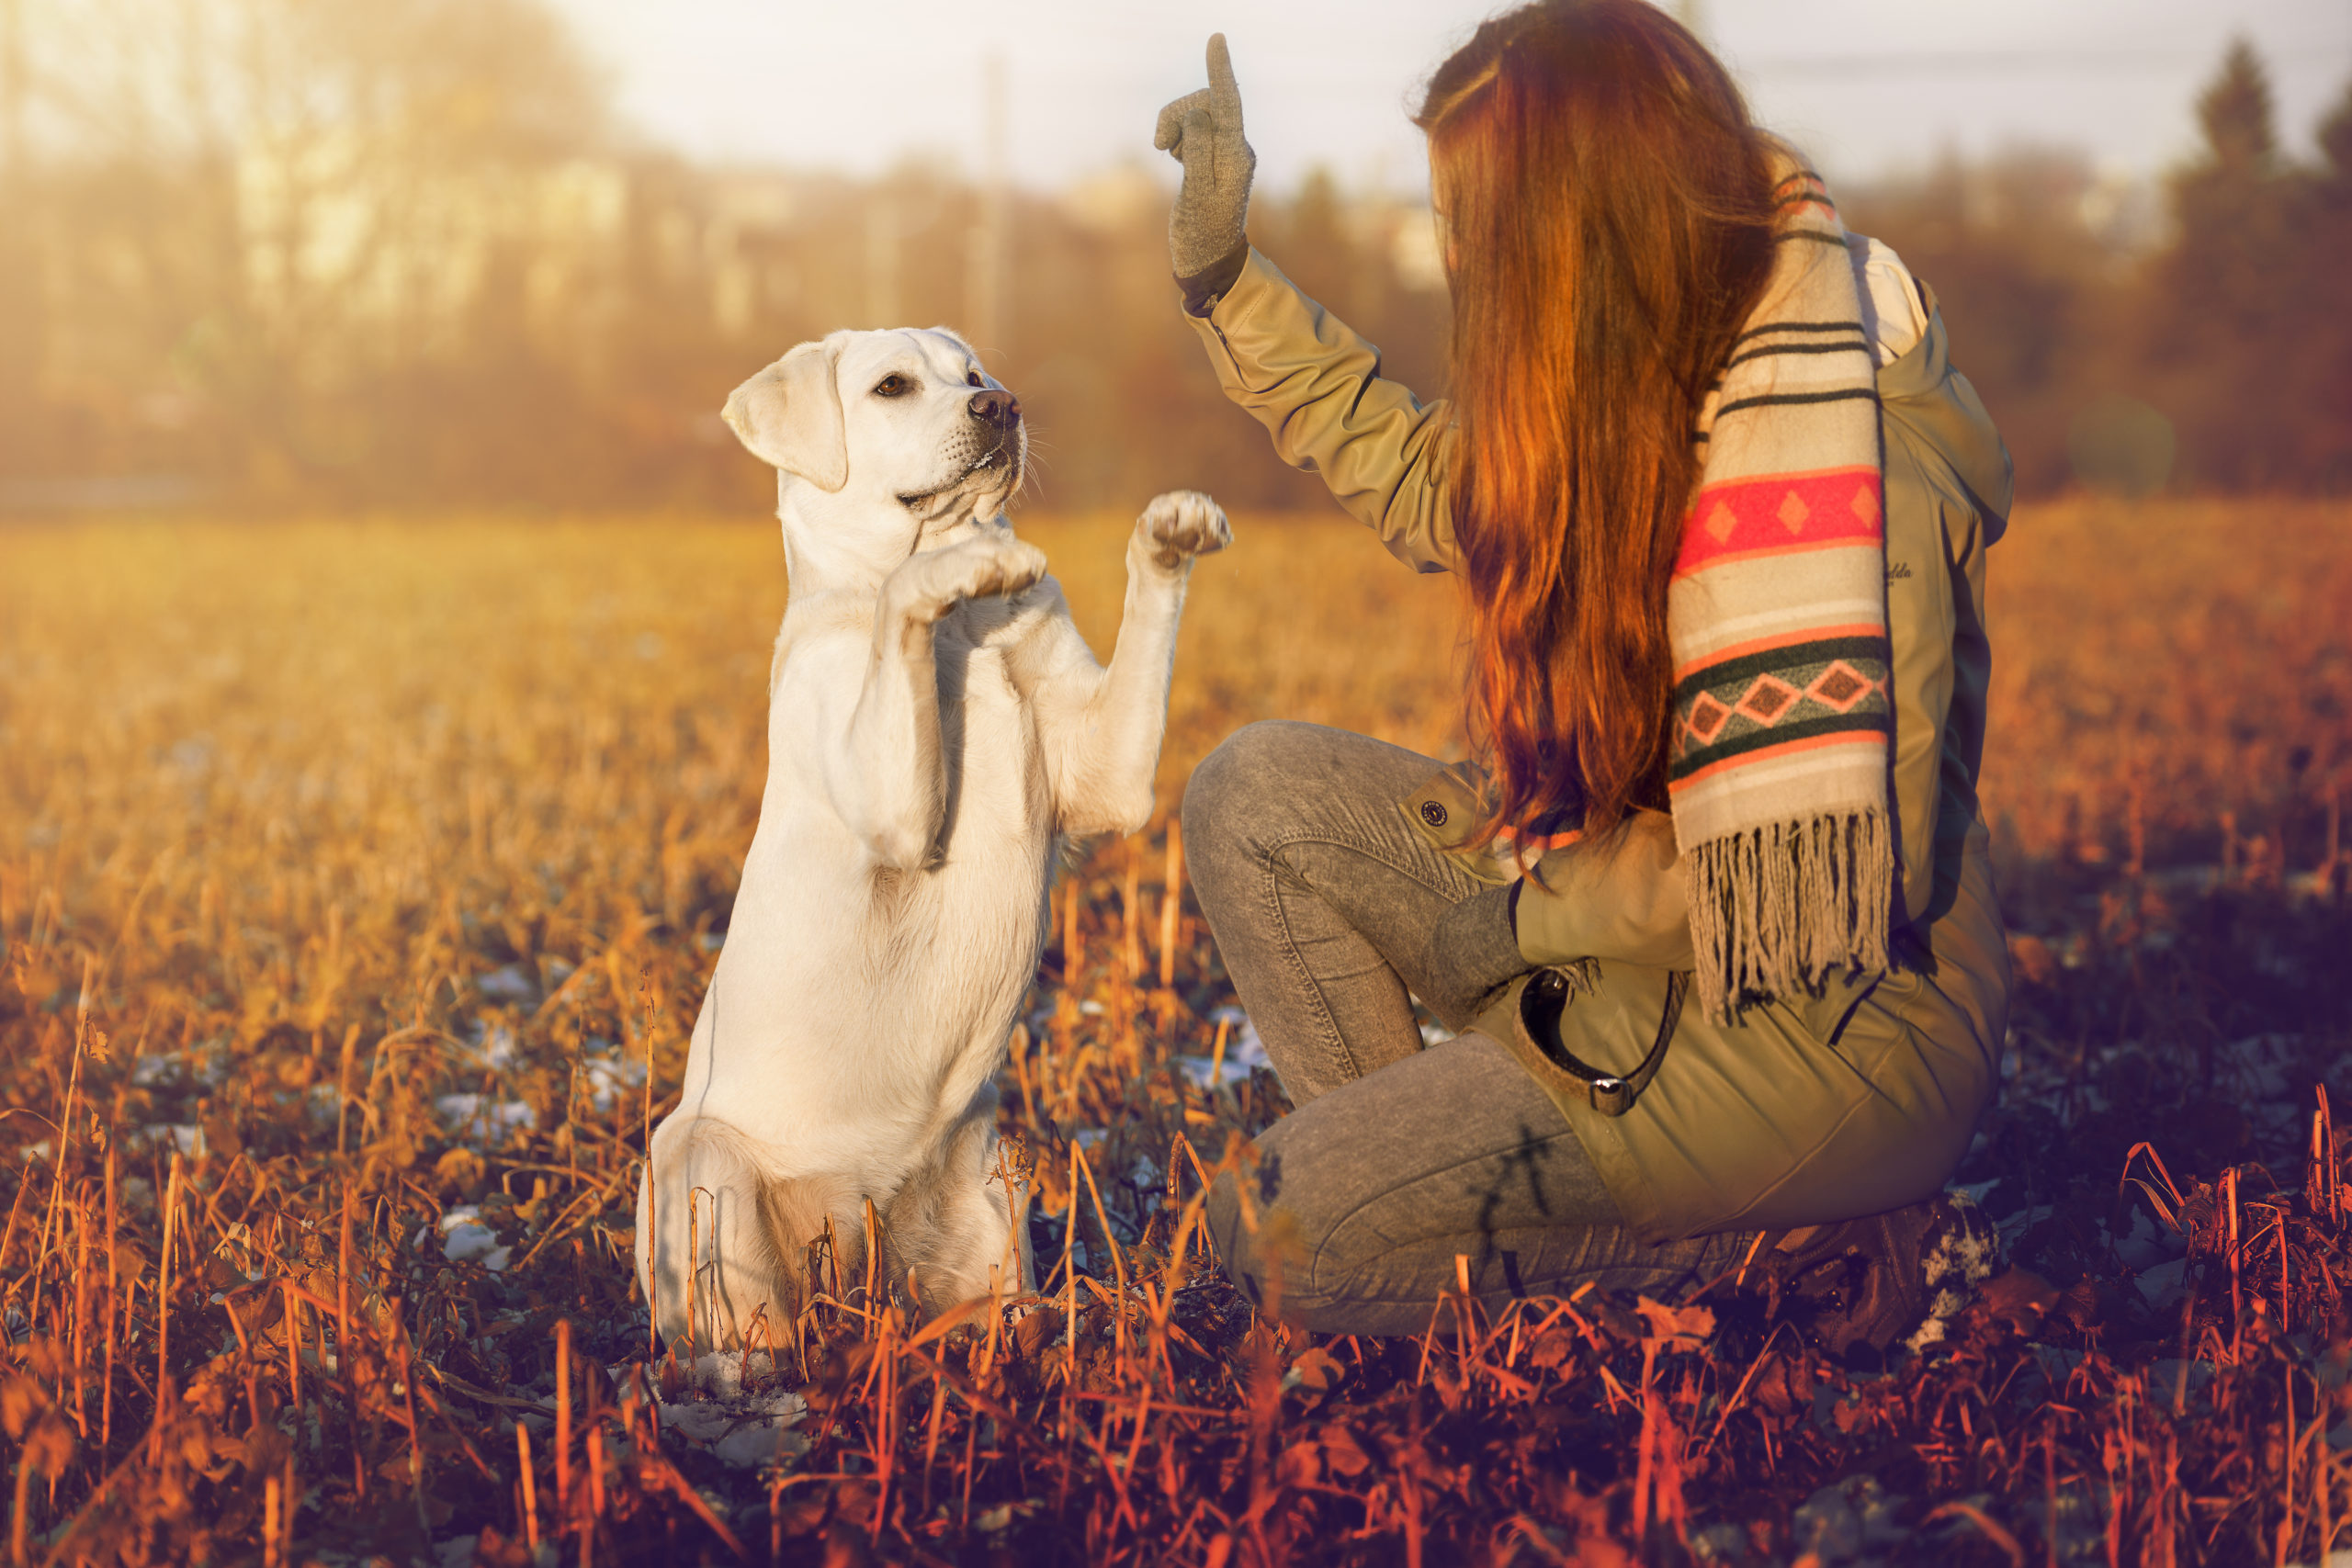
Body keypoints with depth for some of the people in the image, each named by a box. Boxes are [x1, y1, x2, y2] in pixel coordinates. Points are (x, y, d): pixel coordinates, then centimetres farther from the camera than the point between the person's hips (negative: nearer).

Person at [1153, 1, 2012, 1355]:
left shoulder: (1837, 462, -25)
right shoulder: (1645, 384, 1)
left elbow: (1821, 886, -26)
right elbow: (1427, 483, 21)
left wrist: (1534, 913, -14)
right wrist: (1226, 274, 15)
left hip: (1837, 1028, -9)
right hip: (1656, 927, 9)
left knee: (1293, 1234, -17)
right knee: (1259, 796, 3)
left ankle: (1799, 1252, -7)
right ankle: (1421, 1158, 2)